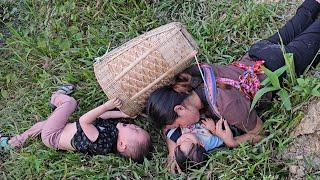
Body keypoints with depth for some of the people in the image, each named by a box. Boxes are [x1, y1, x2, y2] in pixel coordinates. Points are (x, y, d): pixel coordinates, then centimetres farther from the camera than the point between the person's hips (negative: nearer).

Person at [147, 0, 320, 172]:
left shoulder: (227, 106, -48)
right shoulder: (187, 79, -30)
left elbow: (259, 134, -30)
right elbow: (166, 120, -14)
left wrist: (232, 143, -44)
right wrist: (172, 148, -29)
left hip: (281, 66, -5)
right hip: (253, 57, 5)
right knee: (287, 34, 37)